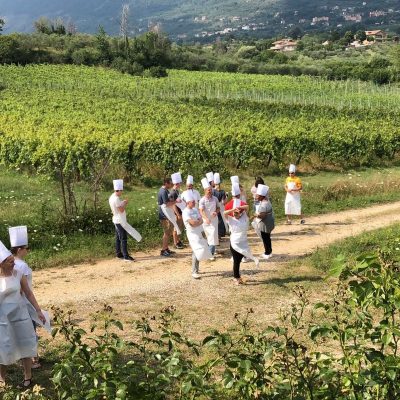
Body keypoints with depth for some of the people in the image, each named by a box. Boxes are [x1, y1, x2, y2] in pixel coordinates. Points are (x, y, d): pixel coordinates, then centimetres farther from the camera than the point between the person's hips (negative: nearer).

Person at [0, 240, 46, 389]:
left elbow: (29, 293, 3)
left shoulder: (18, 274, -7)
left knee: (26, 345, 10)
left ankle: (28, 377, 24)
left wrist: (38, 311, 3)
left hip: (21, 315, 2)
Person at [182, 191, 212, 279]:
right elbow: (193, 223, -22)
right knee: (197, 252, -12)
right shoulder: (185, 212, -13)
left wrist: (196, 222, -15)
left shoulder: (195, 209, 10)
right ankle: (194, 272, -6)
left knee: (200, 252, 11)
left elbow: (201, 221, 4)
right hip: (193, 234, -7)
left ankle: (195, 269, 24)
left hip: (200, 233, 7)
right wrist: (199, 221, -6)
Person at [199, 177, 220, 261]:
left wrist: (216, 212, -13)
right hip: (205, 221, -1)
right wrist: (206, 218, -38)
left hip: (214, 220, 1)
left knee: (213, 237, -7)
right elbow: (201, 211, -21)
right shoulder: (202, 200, -11)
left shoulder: (215, 199, -2)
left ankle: (211, 254, -8)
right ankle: (212, 251, 32)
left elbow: (218, 208, 10)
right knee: (208, 237, 12)